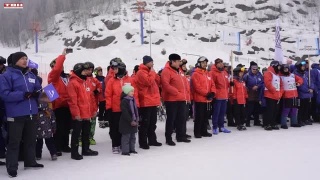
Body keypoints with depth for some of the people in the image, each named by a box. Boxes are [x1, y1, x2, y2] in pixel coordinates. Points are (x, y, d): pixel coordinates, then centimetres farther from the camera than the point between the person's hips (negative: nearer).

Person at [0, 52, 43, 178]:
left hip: (31, 113, 6)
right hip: (16, 114, -6)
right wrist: (23, 95, -22)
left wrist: (36, 94, -8)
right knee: (14, 141, -1)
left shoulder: (31, 75, 13)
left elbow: (38, 90, 17)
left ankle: (30, 161, 29)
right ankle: (12, 167, 6)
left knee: (31, 139, 15)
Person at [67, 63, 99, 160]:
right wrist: (76, 113, -21)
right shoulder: (73, 83, -12)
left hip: (86, 113, 9)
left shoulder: (85, 82, 16)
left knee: (86, 132, 17)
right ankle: (74, 152, 8)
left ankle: (86, 149, 29)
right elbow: (72, 100, -18)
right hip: (78, 115, -9)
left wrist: (90, 111, 19)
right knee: (76, 133, 0)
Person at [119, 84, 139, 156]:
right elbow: (125, 113, -20)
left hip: (133, 122, 8)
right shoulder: (124, 101, -15)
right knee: (126, 136, -3)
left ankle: (132, 149, 26)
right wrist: (131, 121, -19)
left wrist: (137, 119, 6)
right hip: (126, 123, -8)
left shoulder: (133, 100, 10)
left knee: (132, 136, 15)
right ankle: (125, 150, 3)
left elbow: (136, 110, 15)